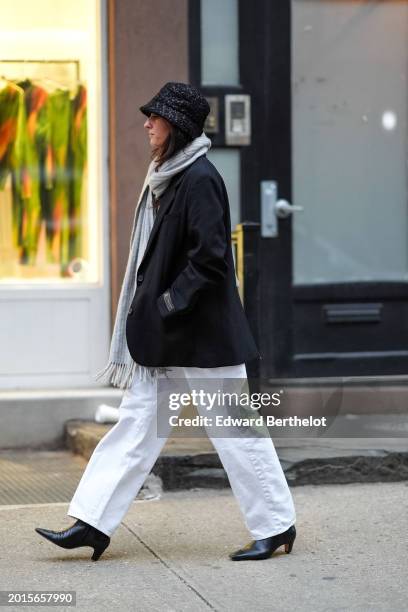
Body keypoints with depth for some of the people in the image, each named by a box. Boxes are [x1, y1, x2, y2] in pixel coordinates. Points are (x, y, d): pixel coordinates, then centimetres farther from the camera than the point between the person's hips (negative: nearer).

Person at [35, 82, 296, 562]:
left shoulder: (200, 179, -16)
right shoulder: (166, 176, 12)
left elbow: (211, 256, -22)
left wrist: (169, 304, -19)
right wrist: (149, 312, 16)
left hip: (203, 331, -9)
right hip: (164, 333, 9)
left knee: (234, 428, 0)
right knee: (137, 421, 8)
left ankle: (276, 525, 13)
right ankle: (92, 523, 9)